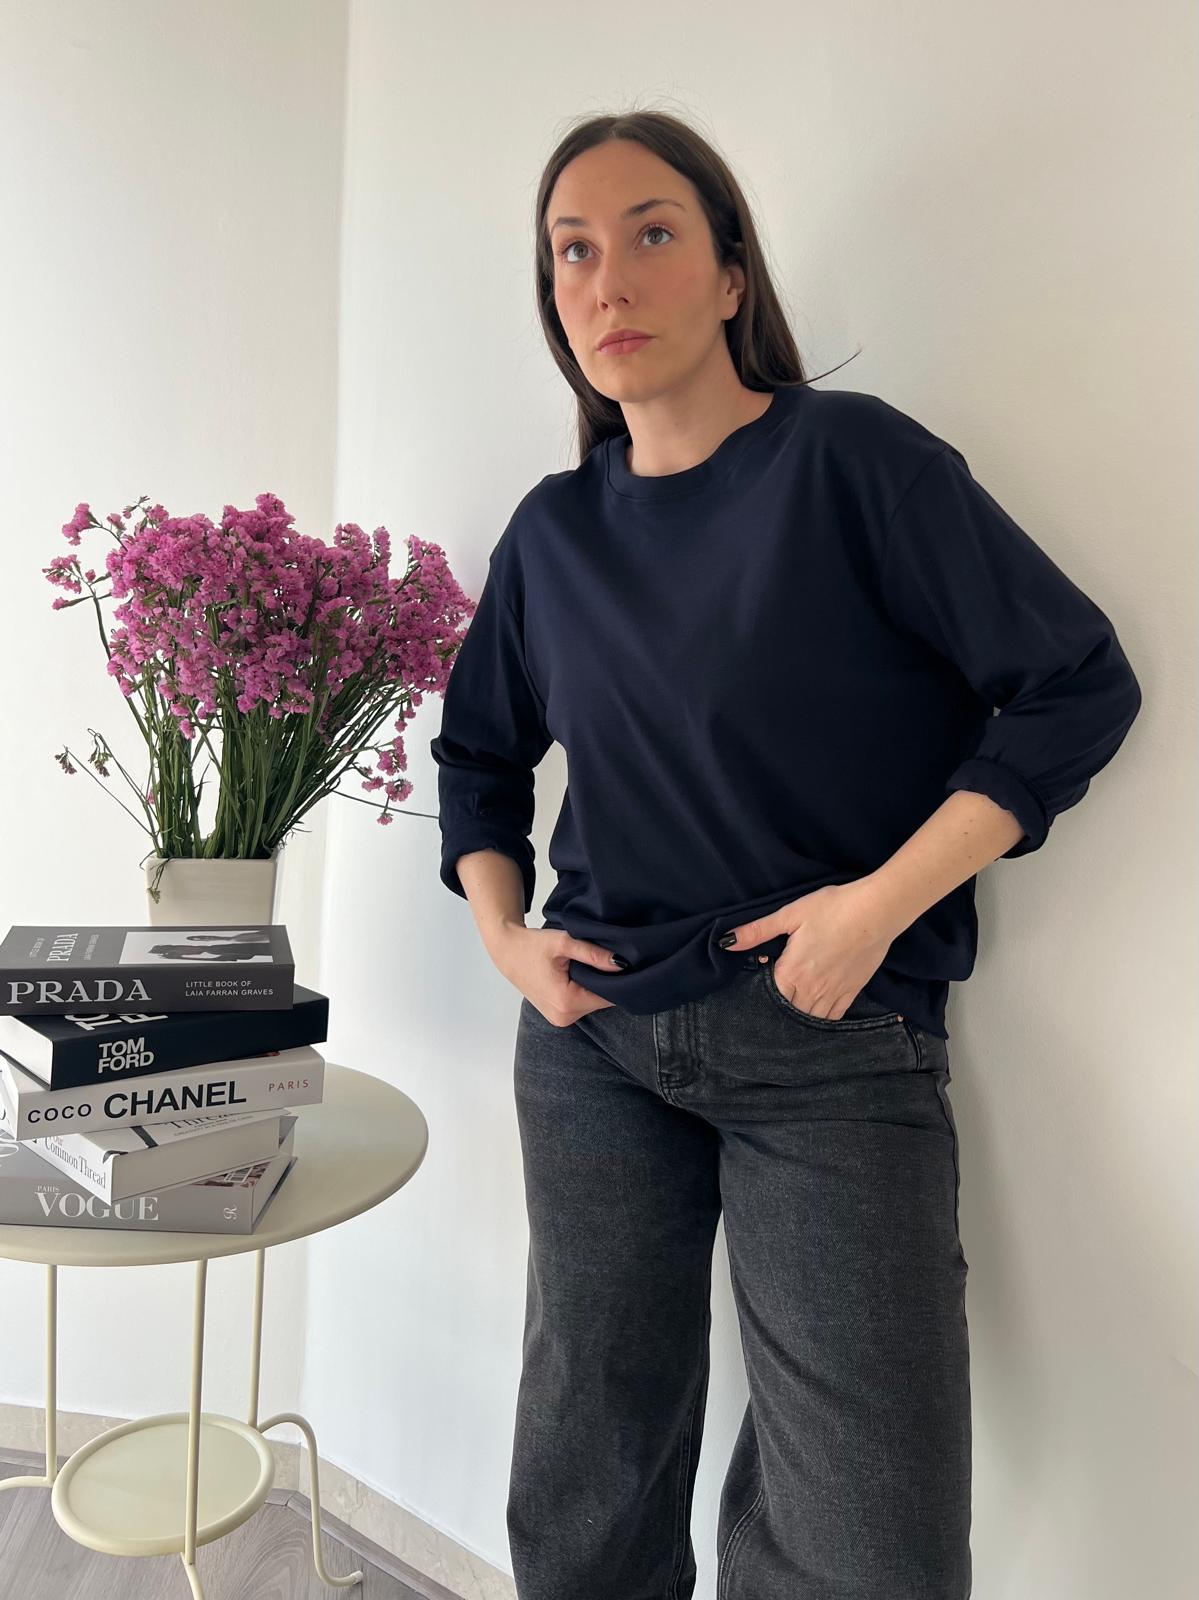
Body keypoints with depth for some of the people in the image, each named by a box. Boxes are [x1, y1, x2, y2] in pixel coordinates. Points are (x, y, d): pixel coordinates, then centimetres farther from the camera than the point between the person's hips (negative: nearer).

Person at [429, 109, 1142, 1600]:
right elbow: (477, 754, 20)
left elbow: (1078, 684, -8)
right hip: (596, 1037, 4)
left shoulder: (850, 457, -7)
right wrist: (503, 935, 5)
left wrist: (878, 905, -15)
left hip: (834, 1043, -3)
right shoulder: (553, 532, 7)